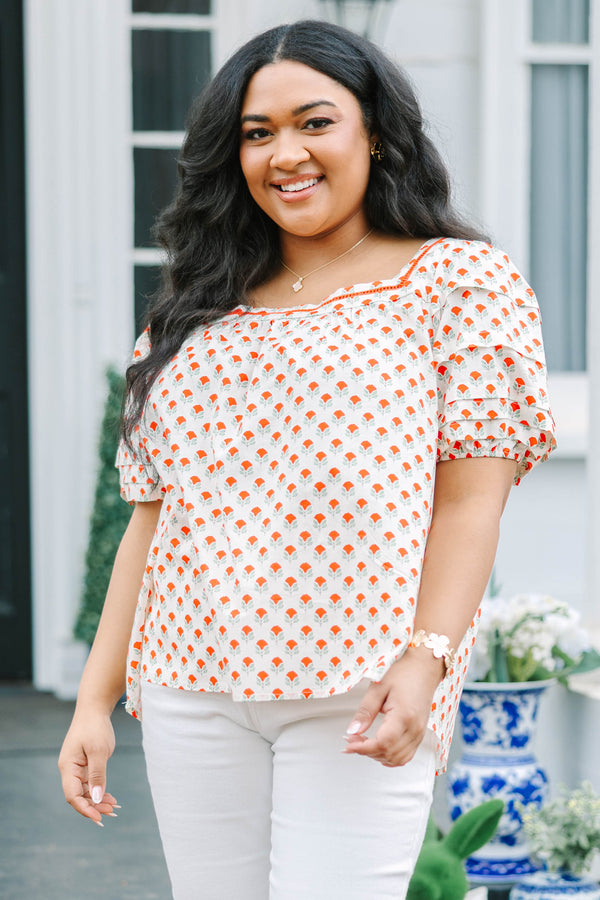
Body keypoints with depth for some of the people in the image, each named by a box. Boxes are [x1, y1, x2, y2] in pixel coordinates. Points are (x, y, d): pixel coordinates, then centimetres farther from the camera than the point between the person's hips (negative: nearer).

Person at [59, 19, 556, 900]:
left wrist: (425, 660, -17)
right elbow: (153, 514, 14)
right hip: (190, 695, 4)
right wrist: (97, 698, 8)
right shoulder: (197, 314, 16)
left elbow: (470, 500, -4)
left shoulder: (458, 280, 4)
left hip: (359, 701, -4)